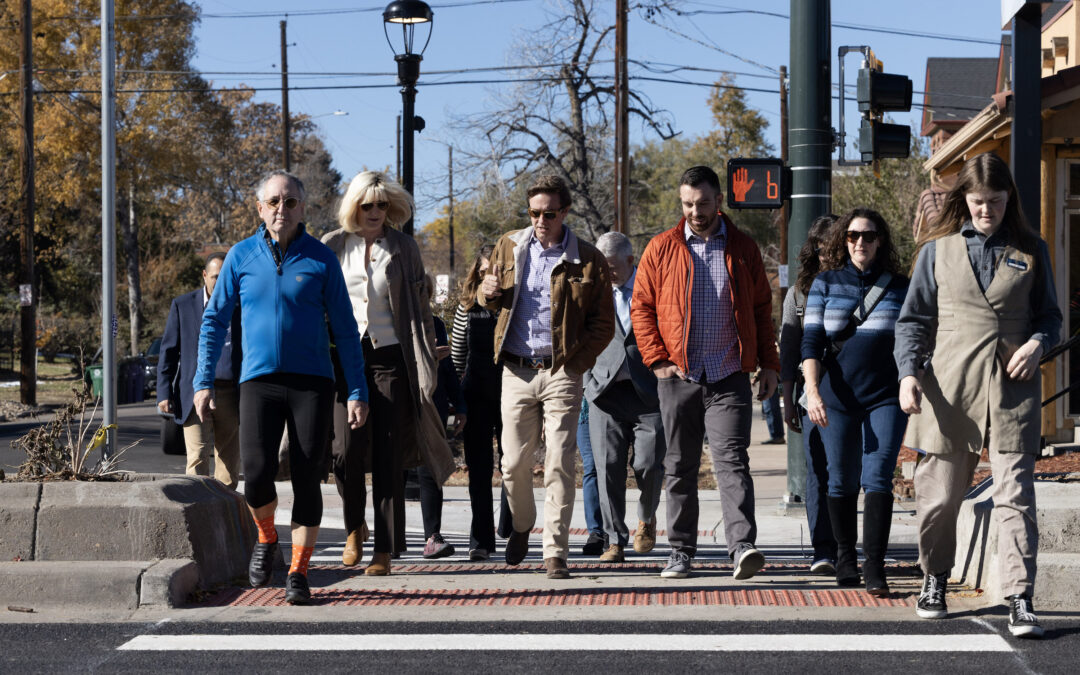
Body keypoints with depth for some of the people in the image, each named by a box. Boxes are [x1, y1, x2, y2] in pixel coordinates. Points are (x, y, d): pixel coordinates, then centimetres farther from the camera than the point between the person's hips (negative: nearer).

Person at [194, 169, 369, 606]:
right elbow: (214, 320, 11)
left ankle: (298, 574, 10)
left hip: (312, 382, 0)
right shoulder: (242, 256, 6)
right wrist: (203, 382, 4)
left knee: (307, 479, -2)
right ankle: (266, 539, 18)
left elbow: (345, 330, 5)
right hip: (259, 381, 0)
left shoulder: (321, 260, 3)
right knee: (256, 474, -13)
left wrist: (357, 392, 0)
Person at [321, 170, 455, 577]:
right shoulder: (333, 247, 5)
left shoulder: (403, 247, 5)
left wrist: (425, 365, -1)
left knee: (388, 456, -2)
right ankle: (354, 525, 17)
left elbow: (420, 306, 5)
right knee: (347, 451, -10)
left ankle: (384, 550, 4)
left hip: (391, 359, 0)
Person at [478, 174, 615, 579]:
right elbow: (488, 299, 22)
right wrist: (488, 292, -3)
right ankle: (521, 526, 33)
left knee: (559, 465, -6)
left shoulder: (587, 260, 1)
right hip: (517, 372, 3)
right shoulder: (510, 246, 10)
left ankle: (555, 553, 0)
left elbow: (603, 324, 4)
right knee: (514, 462, 6)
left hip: (561, 374, -3)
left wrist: (576, 365, -8)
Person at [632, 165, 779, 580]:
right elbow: (641, 307, 6)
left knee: (732, 460, -12)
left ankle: (742, 546, -19)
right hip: (678, 377, 1)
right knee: (680, 467, 7)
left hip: (729, 379, -1)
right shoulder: (661, 249, 5)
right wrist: (656, 359, -4)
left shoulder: (743, 249, 7)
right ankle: (681, 550, 15)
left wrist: (769, 363, 5)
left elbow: (761, 309, 12)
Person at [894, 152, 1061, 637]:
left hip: (1012, 388, 0)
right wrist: (909, 372, -5)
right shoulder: (938, 250, 9)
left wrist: (1038, 343, -6)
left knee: (1015, 493, -8)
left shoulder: (1030, 251, 11)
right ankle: (934, 579, 28)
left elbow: (1049, 315, 17)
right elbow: (914, 318, 9)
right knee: (940, 493, 6)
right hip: (949, 387, 0)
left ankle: (1020, 600, -9)